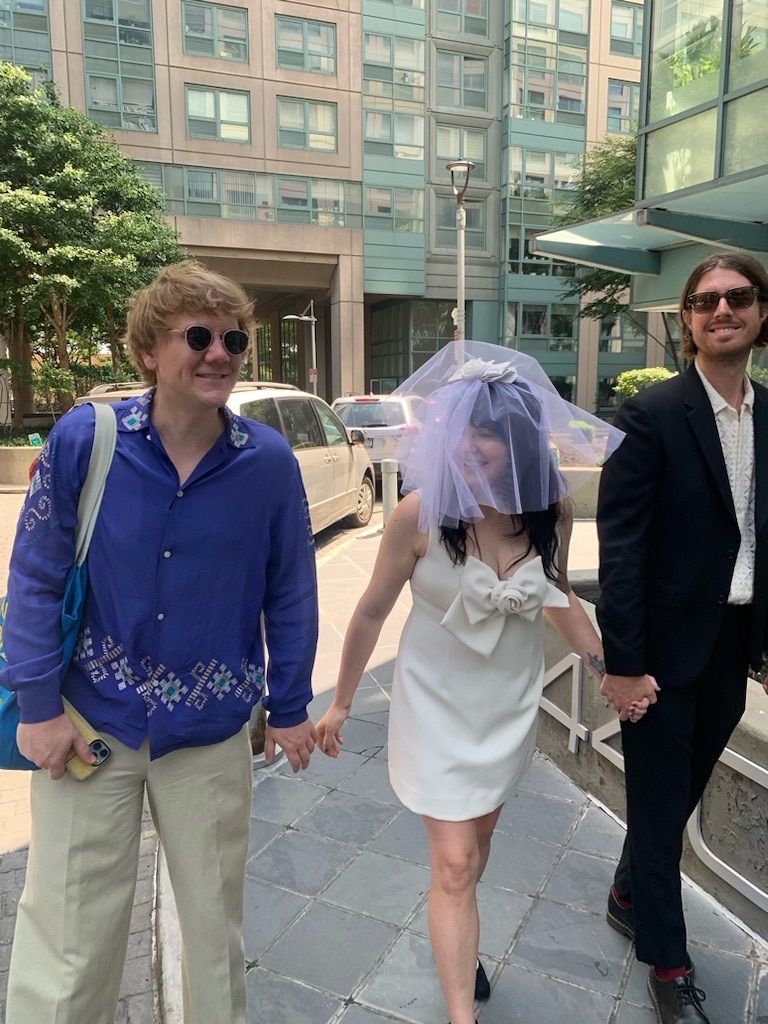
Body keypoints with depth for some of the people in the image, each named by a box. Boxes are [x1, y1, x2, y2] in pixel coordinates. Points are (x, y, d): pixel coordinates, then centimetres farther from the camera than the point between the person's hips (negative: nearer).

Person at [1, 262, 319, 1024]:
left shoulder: (269, 462, -10)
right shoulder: (82, 439, -12)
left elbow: (290, 593, -2)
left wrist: (289, 709, 3)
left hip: (211, 731, 1)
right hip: (92, 721, 0)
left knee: (214, 916, 18)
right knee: (67, 925, 13)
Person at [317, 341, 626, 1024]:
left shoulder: (552, 508, -15)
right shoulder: (422, 511, -25)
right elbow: (373, 612, -11)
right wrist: (340, 703, -2)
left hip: (512, 697, 4)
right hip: (439, 699, -4)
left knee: (481, 833, 25)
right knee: (454, 864, 0)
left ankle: (459, 942, 54)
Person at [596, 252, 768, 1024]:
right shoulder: (651, 416, -13)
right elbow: (620, 546, -16)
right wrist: (622, 662, -17)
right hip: (664, 648, -5)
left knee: (681, 794, 21)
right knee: (659, 805, 10)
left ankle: (629, 897, 47)